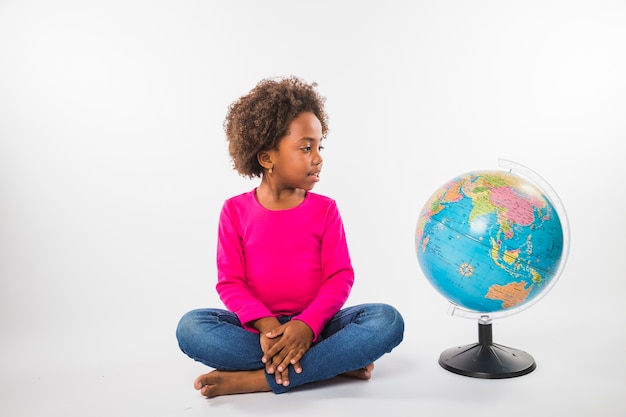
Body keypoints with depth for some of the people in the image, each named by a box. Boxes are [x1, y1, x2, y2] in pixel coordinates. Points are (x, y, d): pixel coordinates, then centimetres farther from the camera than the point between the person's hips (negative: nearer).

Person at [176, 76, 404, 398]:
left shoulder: (325, 209, 2)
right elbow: (230, 282, -3)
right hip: (257, 327, 0)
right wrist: (265, 324, -22)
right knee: (190, 326, -28)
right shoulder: (236, 210, 1)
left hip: (313, 326, 1)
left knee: (388, 320, -25)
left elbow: (340, 277, -5)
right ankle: (338, 362, -27)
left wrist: (307, 324, -22)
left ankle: (259, 378, -29)